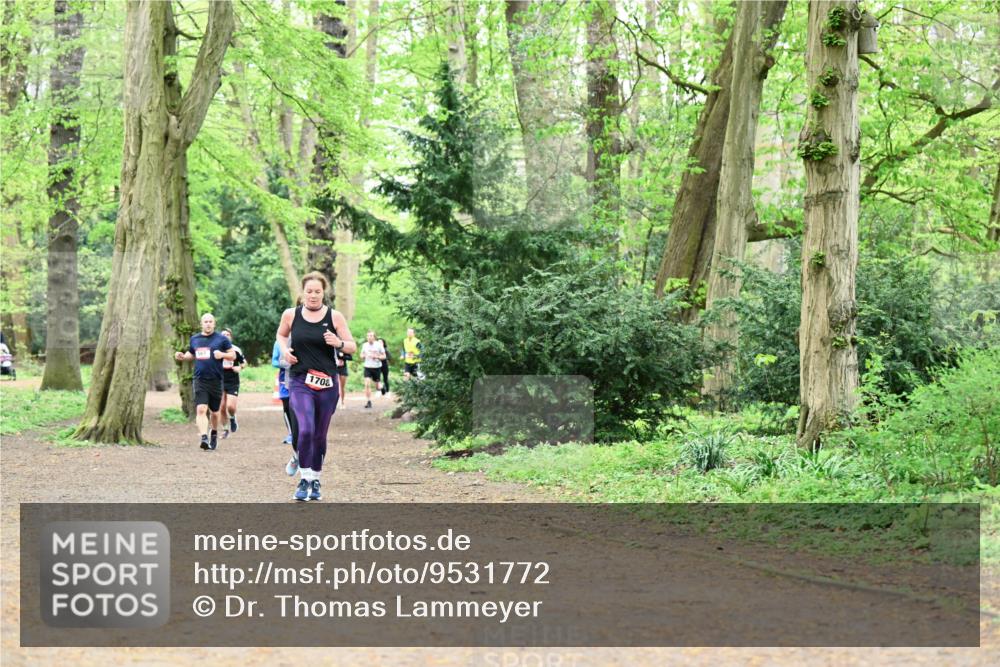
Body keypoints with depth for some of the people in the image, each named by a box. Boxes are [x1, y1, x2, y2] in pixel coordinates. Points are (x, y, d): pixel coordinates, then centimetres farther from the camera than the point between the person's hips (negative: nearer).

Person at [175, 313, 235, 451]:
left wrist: (222, 354, -16)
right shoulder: (194, 339, 11)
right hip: (200, 381, 1)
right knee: (201, 409, -17)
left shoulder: (221, 339, 1)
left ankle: (214, 434, 37)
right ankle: (204, 438, -25)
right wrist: (183, 356, 4)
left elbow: (233, 355, 3)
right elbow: (191, 354, 26)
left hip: (216, 381, -1)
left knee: (214, 412, 12)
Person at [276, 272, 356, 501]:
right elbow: (281, 334, 23)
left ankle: (315, 480, 26)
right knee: (306, 429, -20)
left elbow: (353, 347, 2)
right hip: (300, 382, -1)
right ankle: (304, 480, -9)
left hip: (327, 384, 1)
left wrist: (339, 343, -19)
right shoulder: (291, 315, 2)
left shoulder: (334, 316, 0)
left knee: (320, 435, 10)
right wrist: (284, 349, 2)